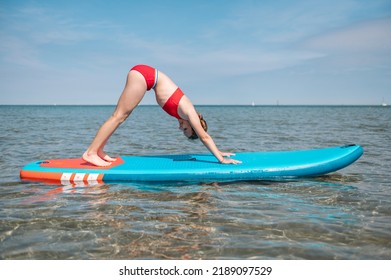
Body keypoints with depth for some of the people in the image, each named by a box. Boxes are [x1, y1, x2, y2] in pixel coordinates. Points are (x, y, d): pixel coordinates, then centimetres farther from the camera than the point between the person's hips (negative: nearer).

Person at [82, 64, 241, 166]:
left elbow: (204, 136, 18)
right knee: (119, 116, -9)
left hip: (143, 75, 8)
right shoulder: (189, 112, -10)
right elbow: (204, 136, -9)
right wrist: (221, 159, -7)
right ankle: (91, 152, -7)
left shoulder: (185, 111, 11)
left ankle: (98, 150, 11)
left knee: (121, 116, 8)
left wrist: (218, 152, 23)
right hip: (144, 75, -8)